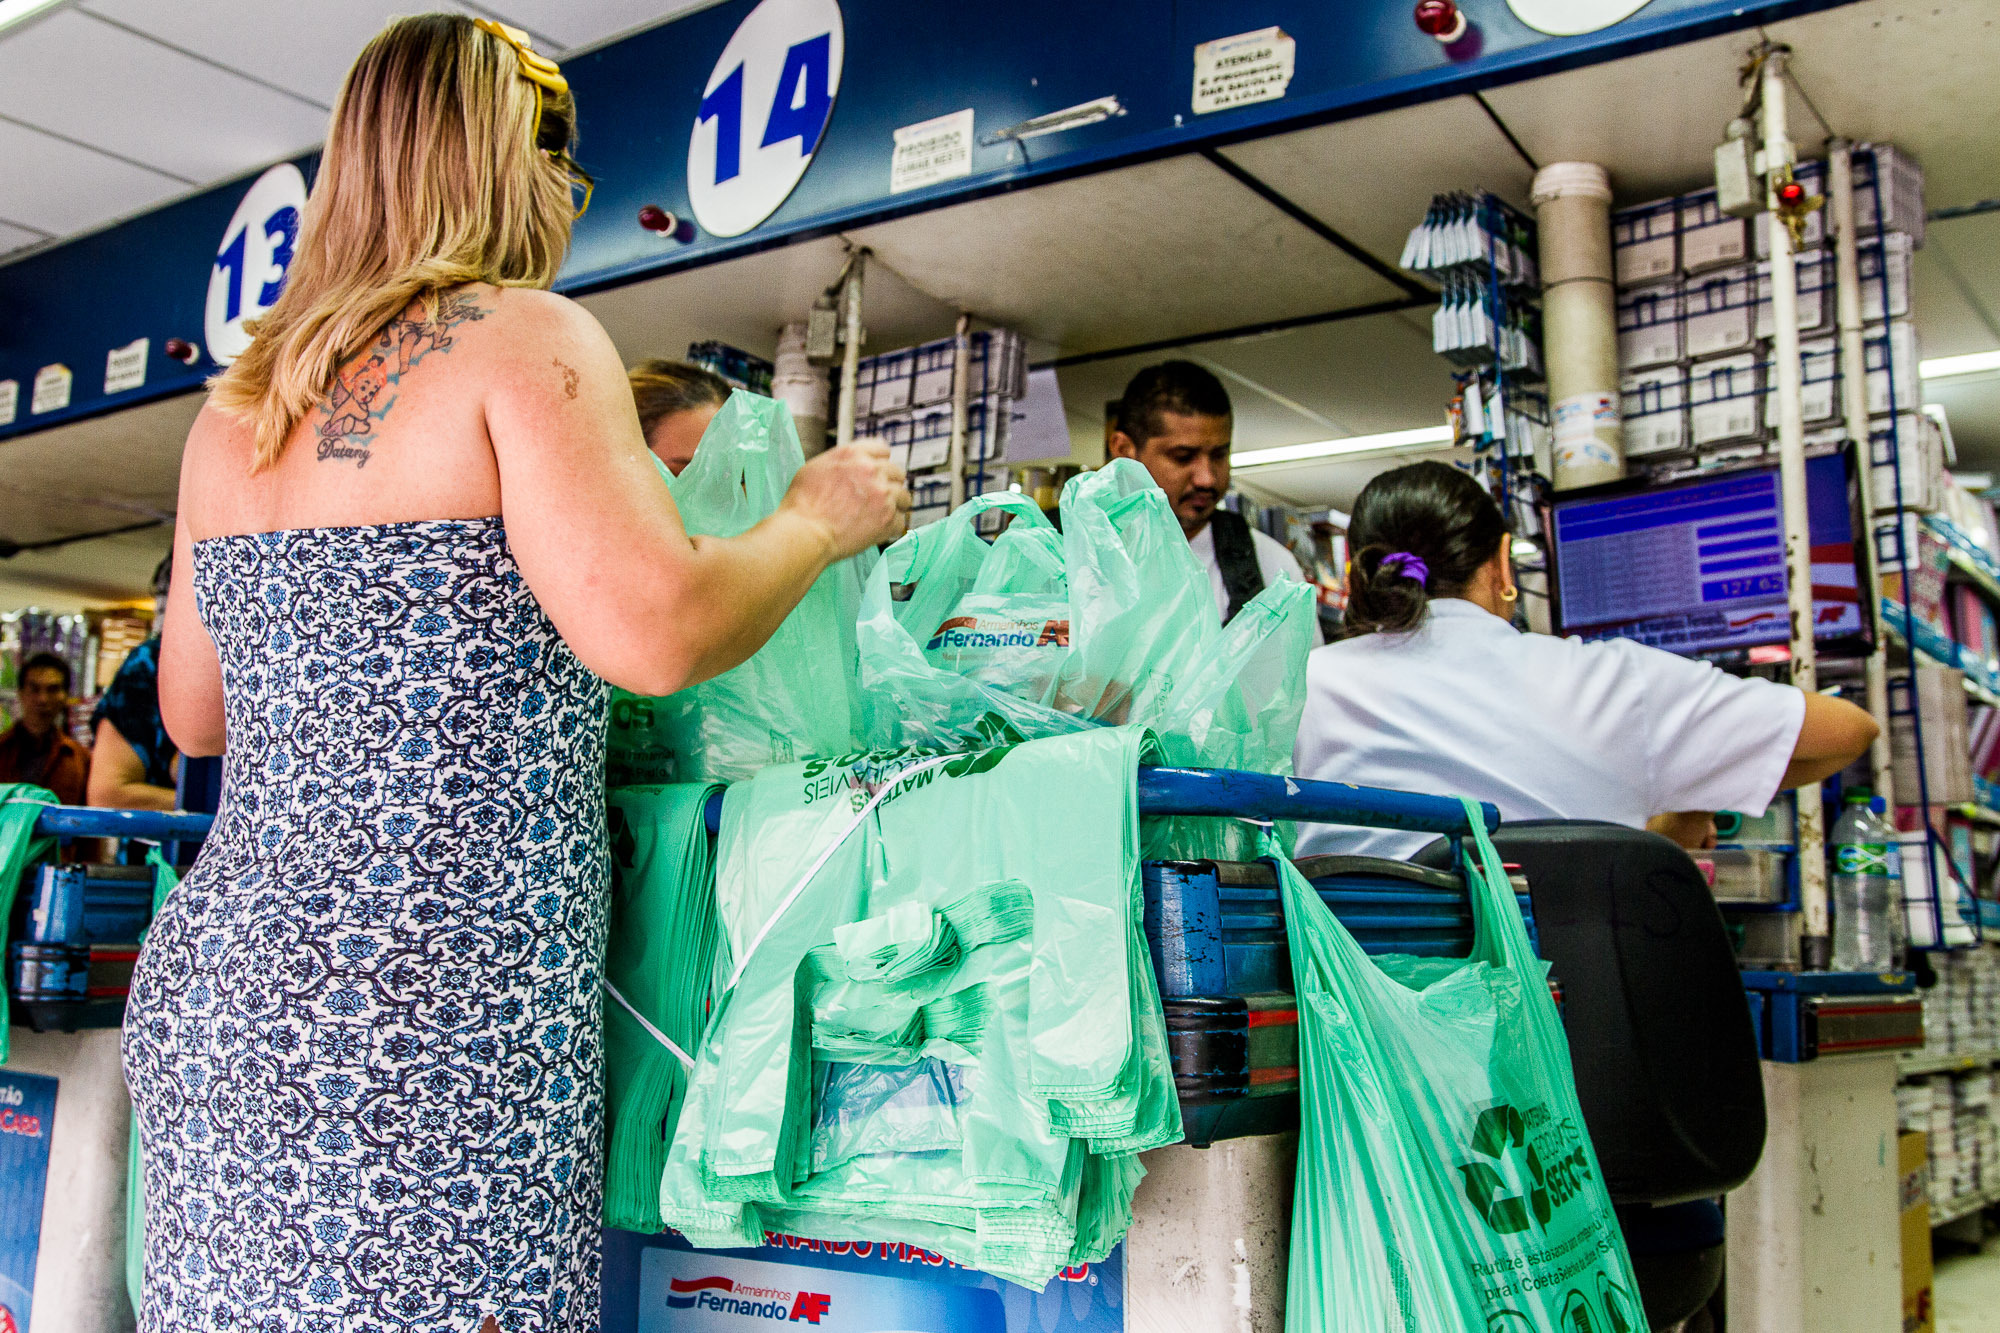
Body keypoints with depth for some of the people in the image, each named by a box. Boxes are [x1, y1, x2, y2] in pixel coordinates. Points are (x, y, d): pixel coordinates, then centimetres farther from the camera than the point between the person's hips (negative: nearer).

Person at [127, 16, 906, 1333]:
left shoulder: (239, 407, 15)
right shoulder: (523, 339, -7)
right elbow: (657, 630, -21)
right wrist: (821, 519, -3)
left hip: (213, 976, 8)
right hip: (428, 1019, -8)